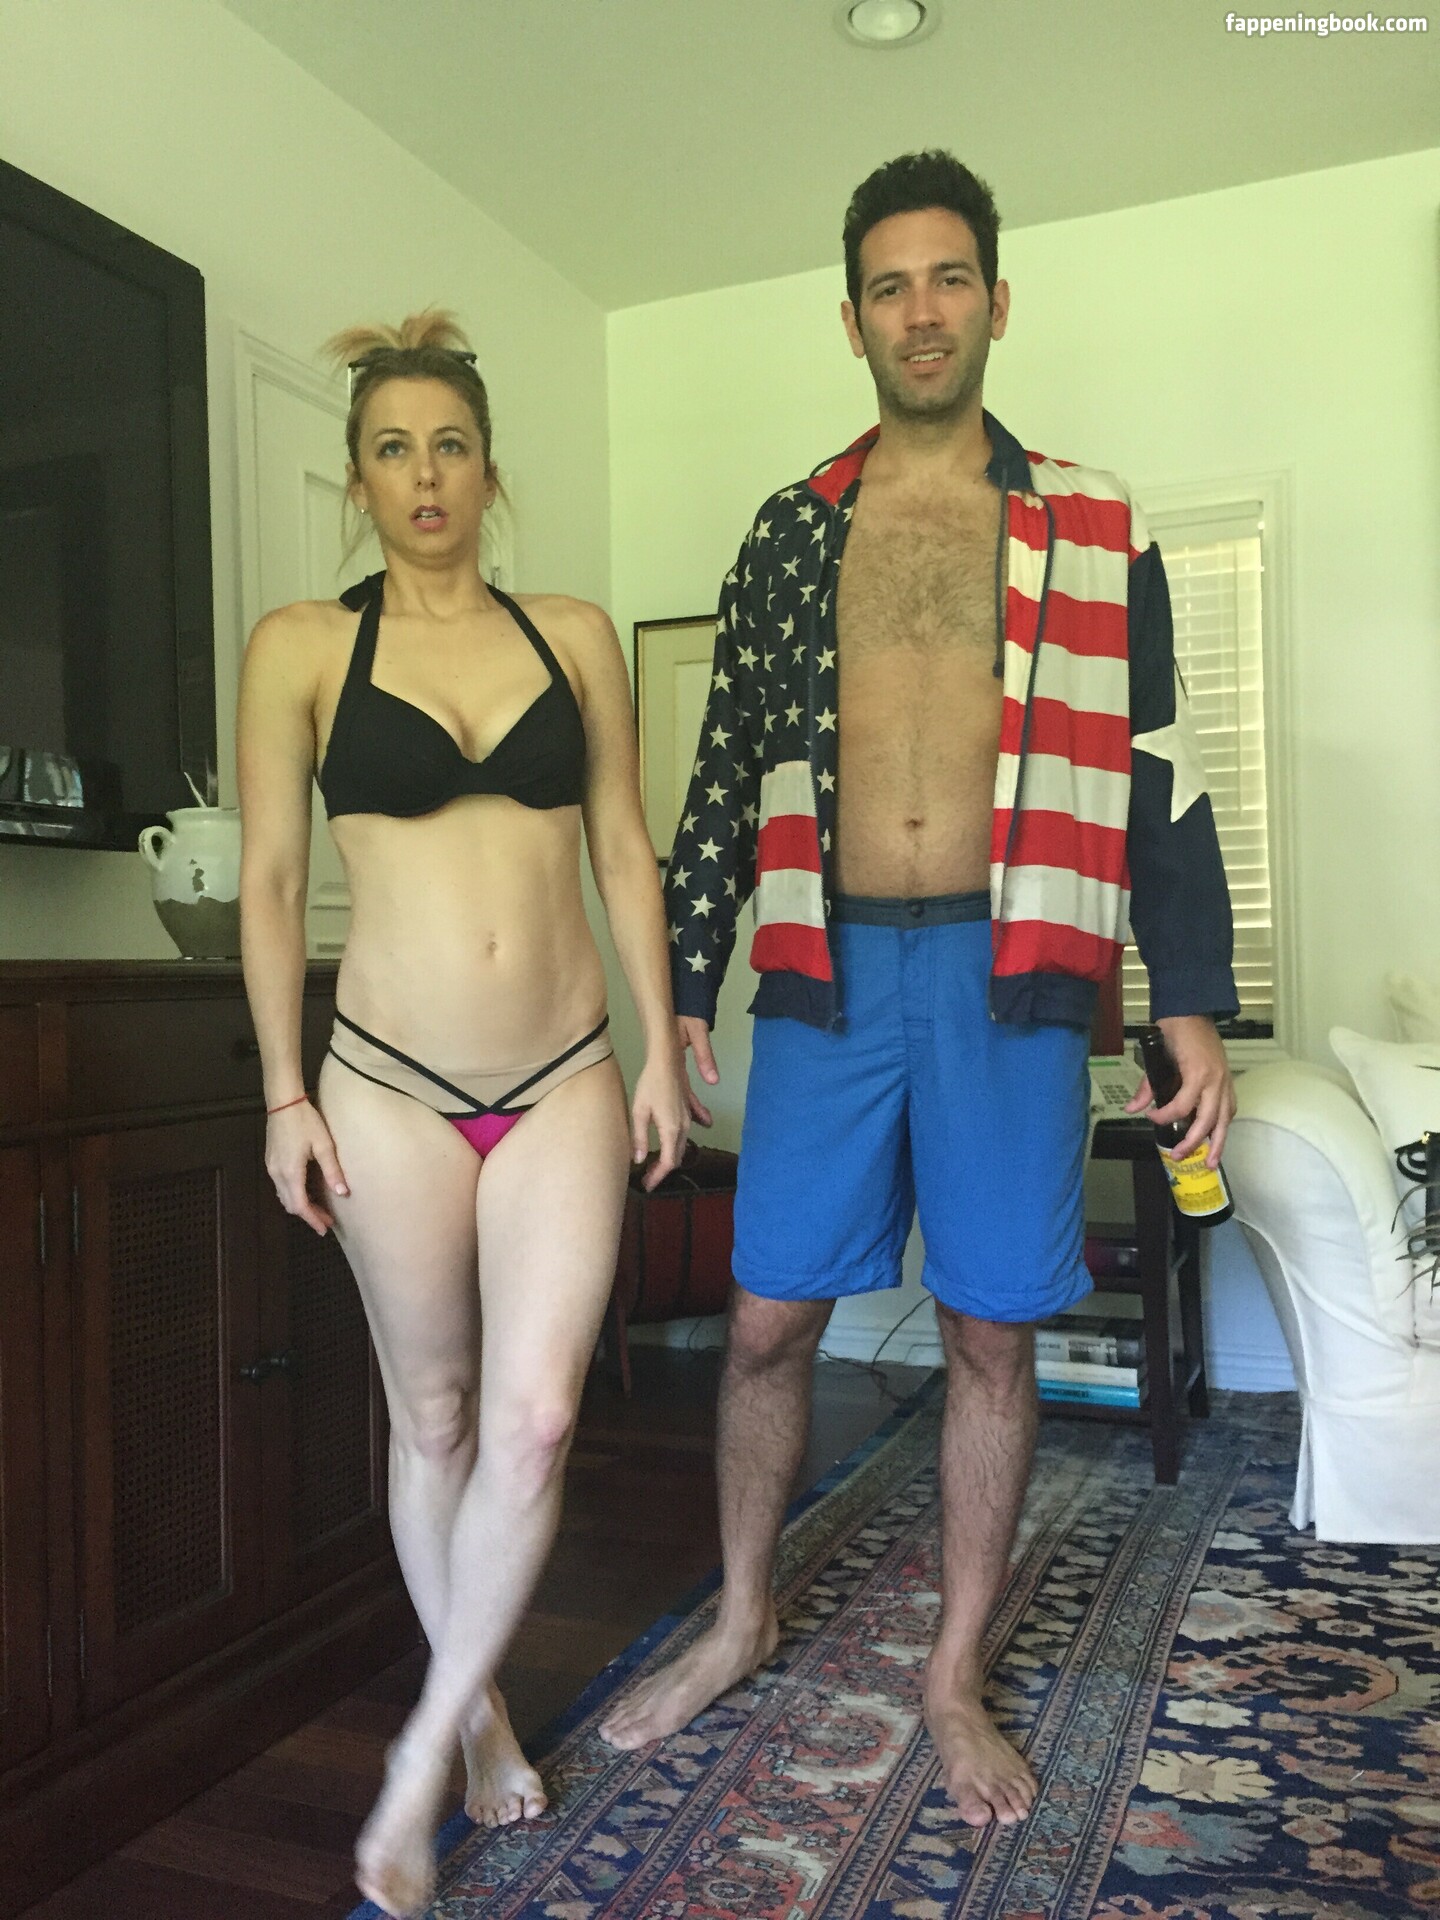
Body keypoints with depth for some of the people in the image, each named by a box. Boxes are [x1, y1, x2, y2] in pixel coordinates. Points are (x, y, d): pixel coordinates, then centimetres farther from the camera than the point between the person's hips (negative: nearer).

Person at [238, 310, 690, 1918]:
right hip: (390, 1088, -1)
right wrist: (285, 1093, -2)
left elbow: (625, 853, 8)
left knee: (534, 1419, -4)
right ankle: (480, 1710, 35)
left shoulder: (576, 637, 7)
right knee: (433, 1418, 11)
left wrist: (662, 1048, 4)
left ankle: (427, 1745, 19)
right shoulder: (303, 646, 1)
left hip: (564, 1081, 2)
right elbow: (270, 878, 1)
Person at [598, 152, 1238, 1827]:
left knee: (991, 1333, 6)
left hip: (1008, 972, -1)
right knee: (769, 1315, 6)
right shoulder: (790, 532, 11)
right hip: (828, 969, 1)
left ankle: (956, 1676, 27)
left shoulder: (1092, 525, 8)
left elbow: (1159, 773, 5)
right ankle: (742, 1622, 31)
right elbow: (726, 773, 10)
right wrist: (680, 991, 6)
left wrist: (1191, 1002, -1)